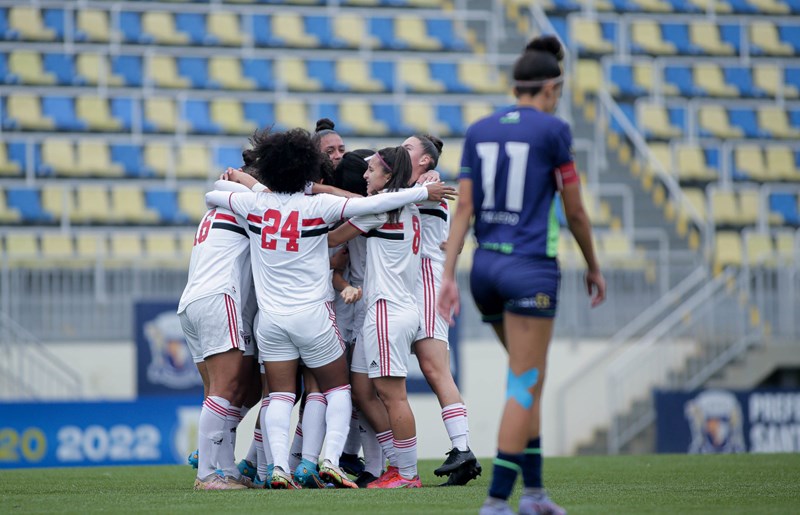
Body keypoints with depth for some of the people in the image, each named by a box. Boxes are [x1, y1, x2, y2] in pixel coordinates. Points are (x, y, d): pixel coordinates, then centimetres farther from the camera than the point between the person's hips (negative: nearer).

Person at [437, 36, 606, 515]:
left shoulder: (479, 131, 8)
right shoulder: (553, 130, -6)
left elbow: (463, 209, 3)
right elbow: (575, 211, -2)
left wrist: (448, 276, 1)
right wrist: (594, 268, 11)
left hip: (486, 265, 6)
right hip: (532, 267, -6)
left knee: (527, 379, 19)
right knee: (526, 387, -5)